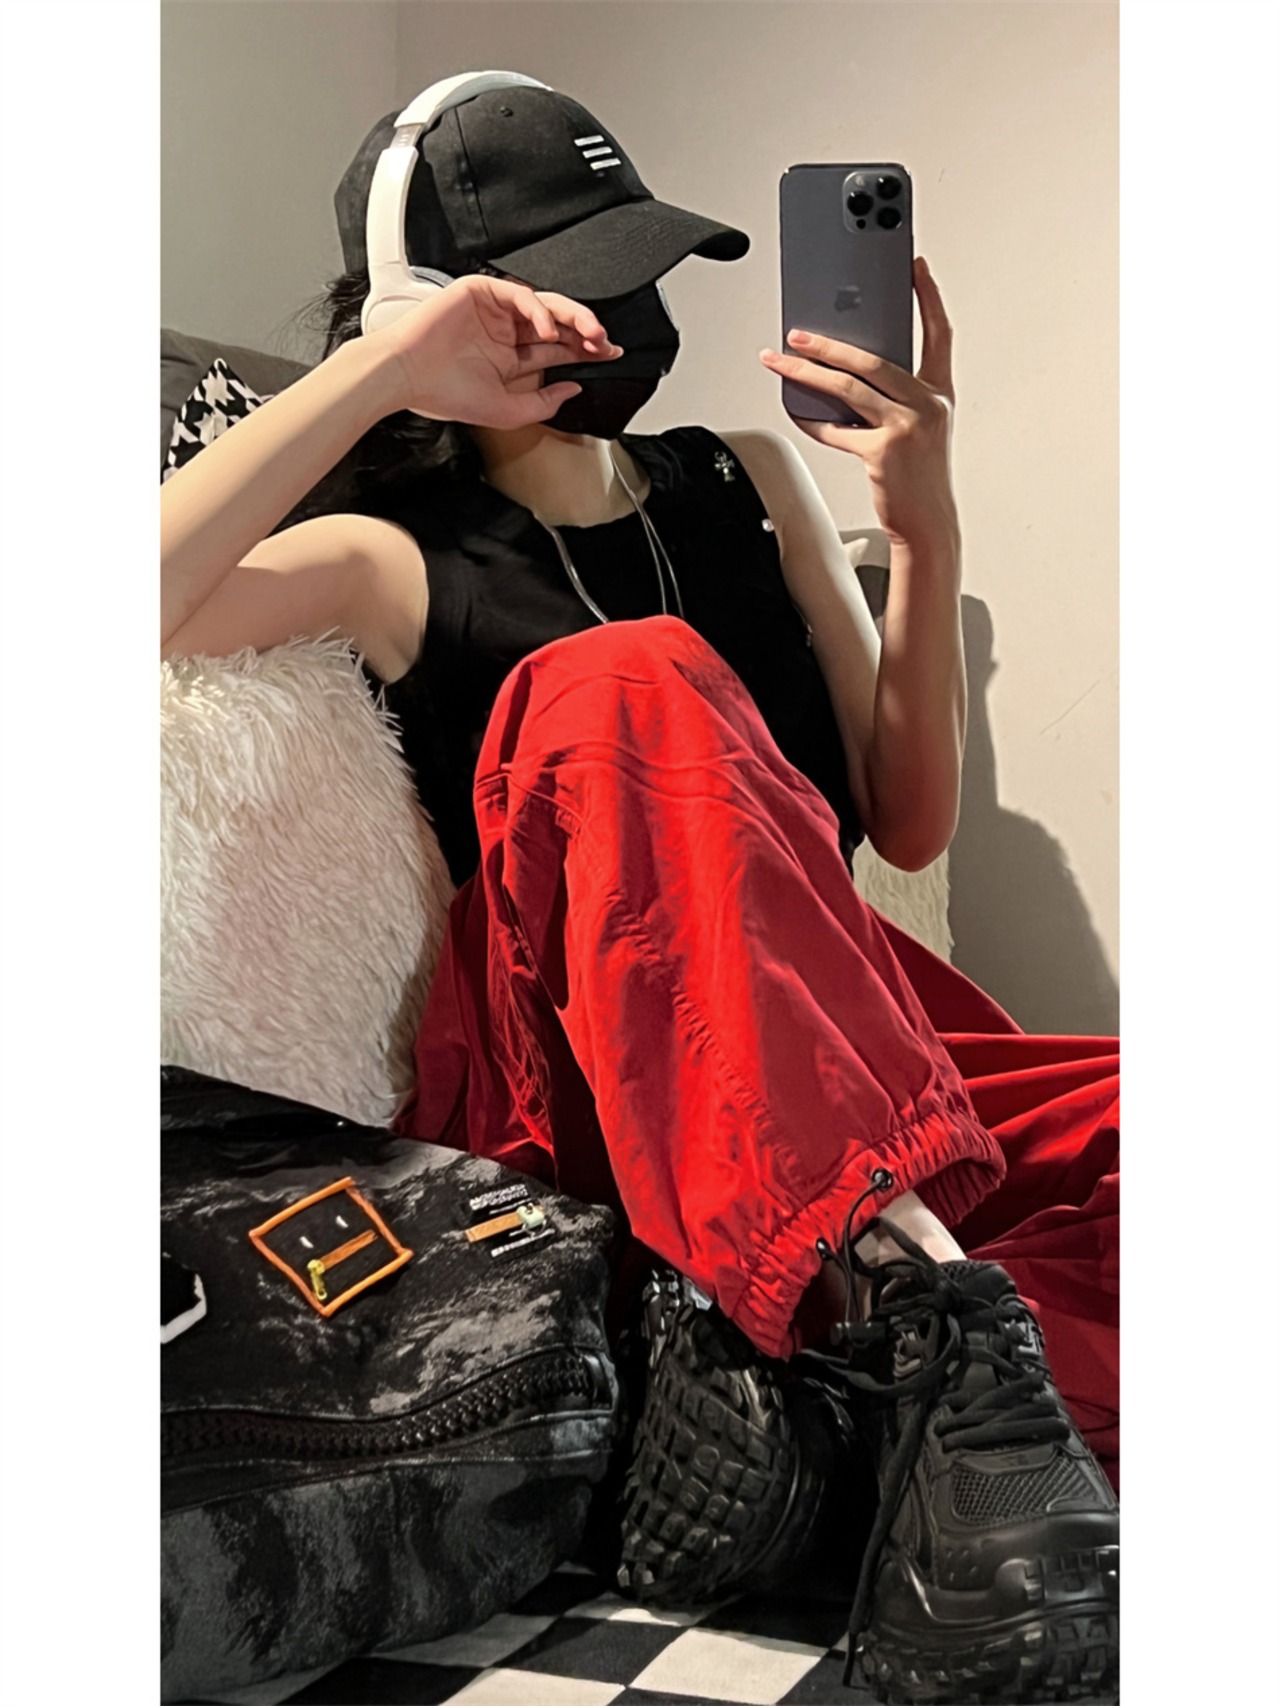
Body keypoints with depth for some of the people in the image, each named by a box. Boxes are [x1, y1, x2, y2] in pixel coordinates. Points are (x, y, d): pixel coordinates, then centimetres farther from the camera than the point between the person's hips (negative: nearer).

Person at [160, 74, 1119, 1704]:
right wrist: (387, 369, -11)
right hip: (563, 1066, -3)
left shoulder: (750, 481, 18)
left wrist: (924, 530, 0)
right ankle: (904, 1275, -46)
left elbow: (905, 824, 13)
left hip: (843, 1052, 4)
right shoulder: (399, 562, 8)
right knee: (624, 685, -33)